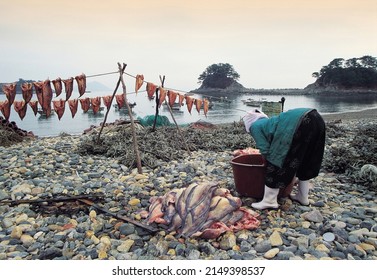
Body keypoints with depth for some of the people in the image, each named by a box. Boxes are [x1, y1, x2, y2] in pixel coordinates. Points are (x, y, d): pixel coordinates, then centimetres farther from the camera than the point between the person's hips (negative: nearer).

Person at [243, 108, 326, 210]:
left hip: (299, 124, -9)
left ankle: (269, 201, 7)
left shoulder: (255, 127, 15)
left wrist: (269, 163, 24)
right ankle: (303, 197, 34)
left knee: (275, 162, 1)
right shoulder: (268, 122, 36)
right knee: (306, 162, 23)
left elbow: (265, 150, 7)